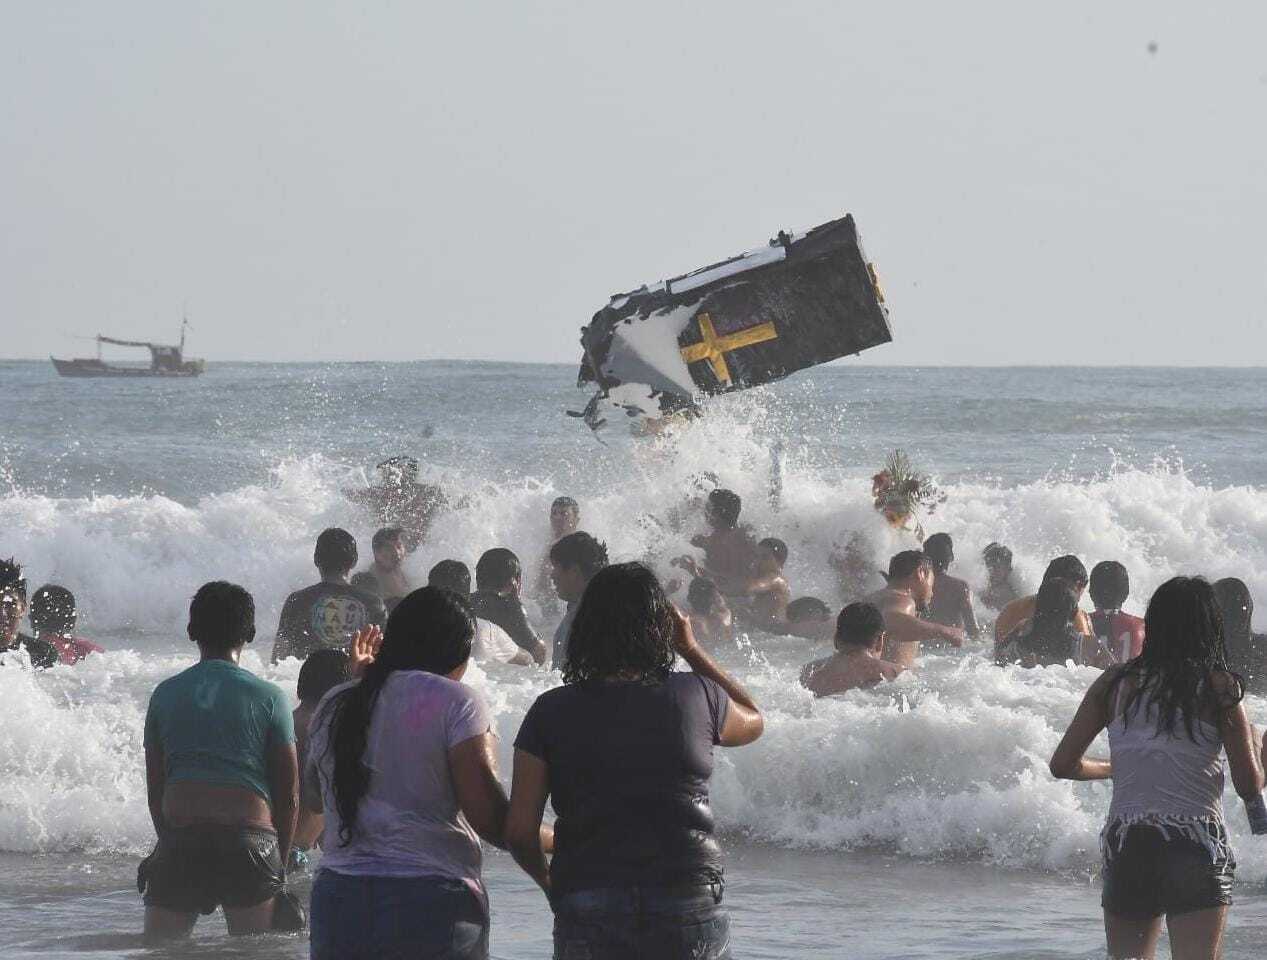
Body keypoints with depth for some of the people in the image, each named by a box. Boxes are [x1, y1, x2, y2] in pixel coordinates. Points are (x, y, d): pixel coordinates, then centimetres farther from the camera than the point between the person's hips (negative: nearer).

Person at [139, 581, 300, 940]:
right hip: (249, 838, -2)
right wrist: (281, 863, 12)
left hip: (180, 840, 2)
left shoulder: (166, 694, 10)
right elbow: (289, 793, 3)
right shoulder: (268, 698, 3)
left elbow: (154, 787, 13)